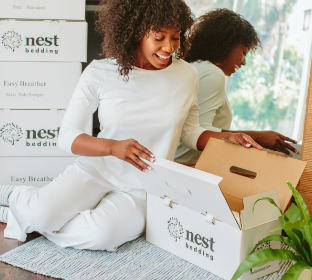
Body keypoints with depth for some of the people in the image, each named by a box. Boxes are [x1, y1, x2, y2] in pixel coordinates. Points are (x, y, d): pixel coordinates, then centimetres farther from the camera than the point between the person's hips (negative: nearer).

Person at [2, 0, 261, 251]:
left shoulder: (186, 75, -4)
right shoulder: (99, 73, -11)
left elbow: (190, 133, 10)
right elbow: (67, 135, -11)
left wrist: (227, 137, -8)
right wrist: (113, 147, -29)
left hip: (146, 187, 1)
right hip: (96, 168, -1)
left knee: (102, 235, -28)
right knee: (42, 213, -26)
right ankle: (23, 198, 12)